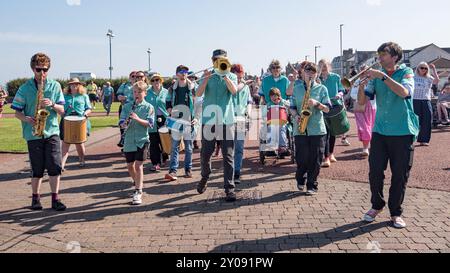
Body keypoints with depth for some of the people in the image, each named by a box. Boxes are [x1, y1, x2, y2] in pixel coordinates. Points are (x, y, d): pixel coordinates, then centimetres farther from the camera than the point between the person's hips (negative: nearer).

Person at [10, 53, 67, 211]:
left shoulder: (55, 86, 5)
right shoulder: (25, 88, 3)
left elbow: (62, 110, 4)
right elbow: (17, 112, 4)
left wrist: (52, 104, -15)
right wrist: (27, 119, -16)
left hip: (52, 131, 0)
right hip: (33, 134, 0)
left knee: (55, 166, -6)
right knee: (37, 169, 7)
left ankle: (55, 199, 3)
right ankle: (36, 198, 23)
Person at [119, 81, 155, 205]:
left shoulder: (148, 107, -2)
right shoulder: (127, 106, 7)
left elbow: (150, 123, -11)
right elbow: (121, 123, 1)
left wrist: (138, 119, -25)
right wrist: (125, 123, -22)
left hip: (142, 140, -4)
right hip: (129, 140, 4)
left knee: (138, 165, -10)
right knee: (130, 165, 12)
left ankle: (138, 193, -6)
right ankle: (138, 184, 37)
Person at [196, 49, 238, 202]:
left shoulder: (231, 76, 10)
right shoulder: (207, 76, 11)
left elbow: (234, 90, -11)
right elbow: (198, 94, -4)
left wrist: (224, 74, -15)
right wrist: (206, 78, -15)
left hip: (226, 121, -1)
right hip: (209, 120, 1)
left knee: (228, 156, -4)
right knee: (206, 154, 8)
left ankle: (229, 188, 1)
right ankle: (205, 178, 35)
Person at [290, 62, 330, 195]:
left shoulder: (321, 88, 6)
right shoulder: (296, 88, 11)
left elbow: (327, 109, 3)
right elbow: (292, 107, 12)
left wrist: (317, 103, -15)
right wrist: (296, 116, -8)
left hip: (317, 129, -1)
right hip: (300, 129, 1)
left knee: (315, 159, 0)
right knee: (301, 158, 0)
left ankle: (312, 186, 14)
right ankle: (300, 180, 27)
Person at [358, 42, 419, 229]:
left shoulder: (406, 72, 1)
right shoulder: (376, 76, 9)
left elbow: (404, 92, -21)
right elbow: (362, 101, 2)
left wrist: (383, 76, -24)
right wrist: (362, 84, -15)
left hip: (403, 132, -2)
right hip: (380, 131, 2)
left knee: (400, 175, 3)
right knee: (375, 172, 1)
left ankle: (396, 212, 18)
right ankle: (377, 206, 22)